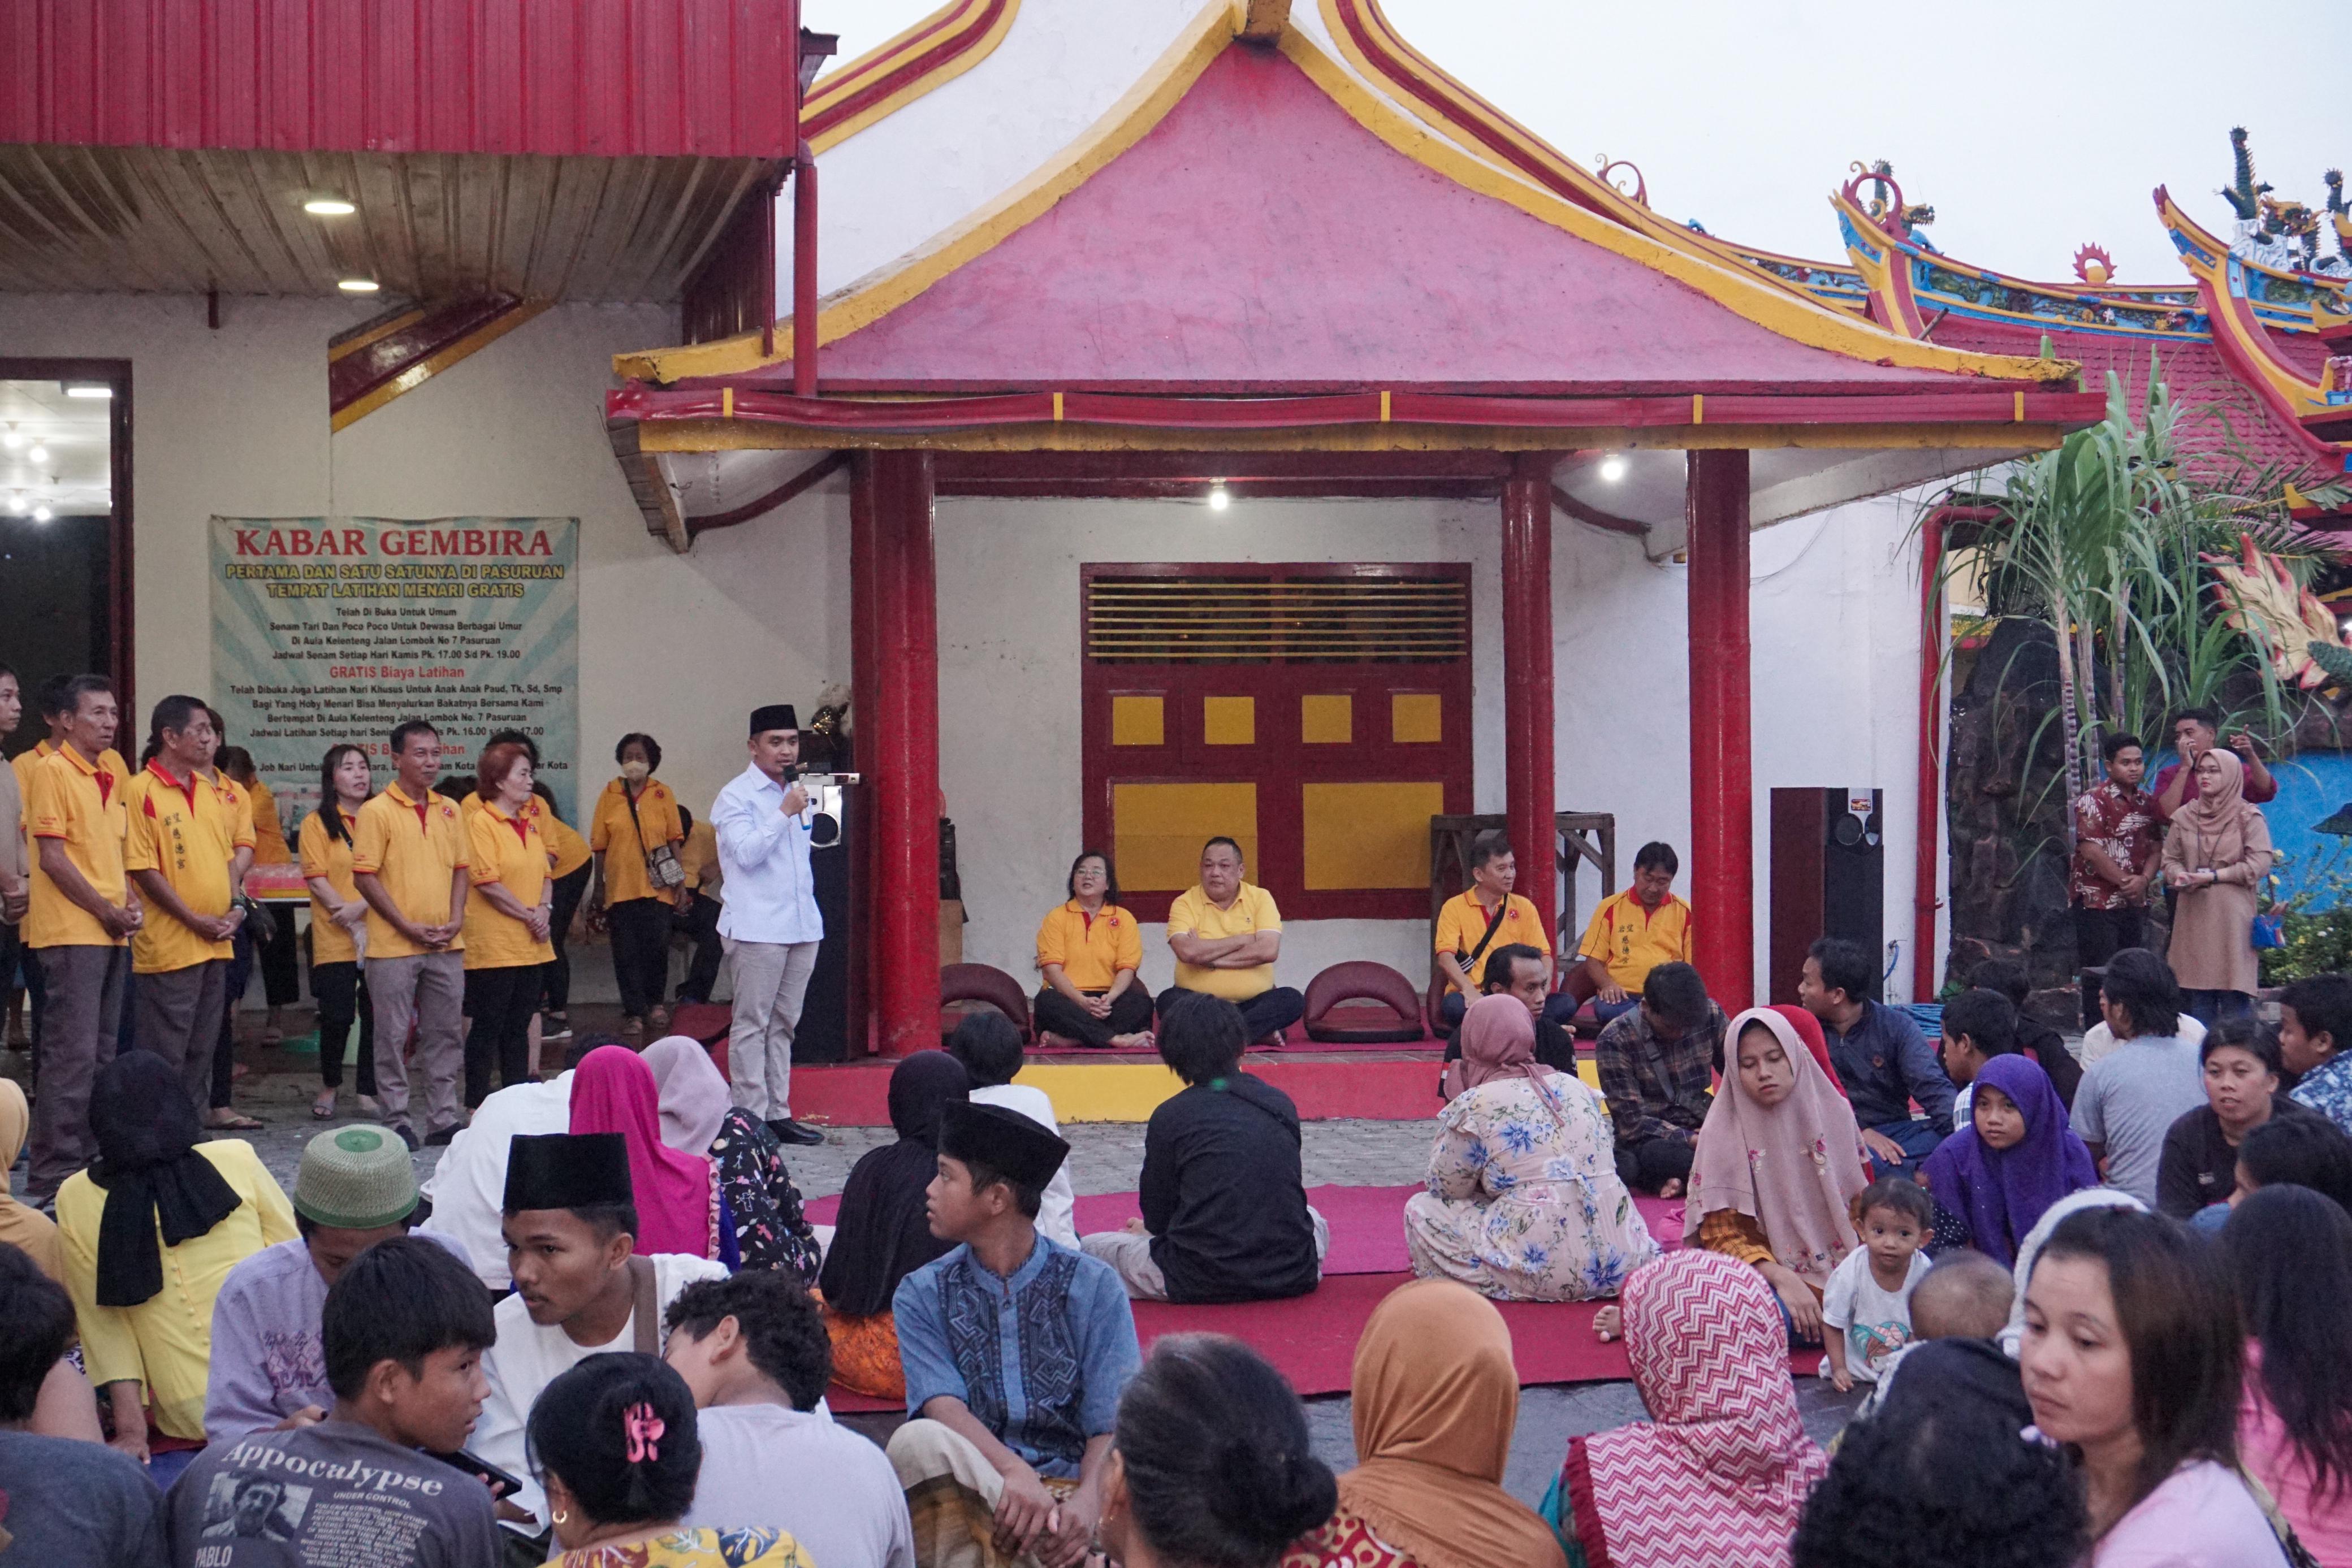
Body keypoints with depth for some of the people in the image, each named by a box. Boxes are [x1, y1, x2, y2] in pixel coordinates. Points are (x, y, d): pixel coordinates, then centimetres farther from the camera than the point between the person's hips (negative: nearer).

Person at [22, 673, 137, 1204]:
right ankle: (52, 1176, -8)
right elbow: (52, 857, -13)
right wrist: (106, 911, -11)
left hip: (112, 934, 8)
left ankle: (88, 1160, 19)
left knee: (100, 1055, 12)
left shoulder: (110, 776, 15)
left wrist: (131, 901, 6)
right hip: (71, 933, -8)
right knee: (72, 1055, -10)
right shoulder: (51, 771, -8)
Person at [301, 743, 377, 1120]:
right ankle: (329, 1086, 17)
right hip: (335, 940, -2)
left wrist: (360, 906, -12)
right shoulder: (317, 823, 3)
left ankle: (367, 1091, 10)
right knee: (337, 1016, -3)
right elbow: (316, 878, -4)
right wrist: (347, 914, -13)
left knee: (375, 1016, 0)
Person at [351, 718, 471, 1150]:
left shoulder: (449, 810, 10)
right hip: (394, 947, -5)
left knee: (446, 1033, 8)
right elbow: (365, 877, -9)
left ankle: (443, 1118, 16)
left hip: (446, 944, 5)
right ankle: (397, 1120, 9)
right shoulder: (377, 812, -6)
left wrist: (456, 919, -1)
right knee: (393, 1036, 1)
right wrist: (409, 927, -13)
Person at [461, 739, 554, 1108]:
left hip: (529, 944, 7)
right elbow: (487, 883, -16)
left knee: (519, 1025, 11)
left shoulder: (530, 822, 14)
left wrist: (545, 909, -1)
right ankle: (476, 1103, 5)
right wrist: (528, 915, -13)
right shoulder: (481, 822, -10)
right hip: (493, 944, -7)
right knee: (489, 1025, -2)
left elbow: (545, 872, 18)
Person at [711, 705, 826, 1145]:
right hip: (757, 927, -7)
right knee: (752, 1025, -5)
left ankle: (779, 1113, 15)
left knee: (783, 1025, 11)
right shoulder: (736, 796, -6)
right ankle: (752, 1117, -4)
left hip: (802, 924, 8)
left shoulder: (796, 791, 18)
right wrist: (784, 813, -18)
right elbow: (746, 853, -18)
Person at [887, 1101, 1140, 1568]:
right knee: (919, 1441, -33)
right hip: (969, 1491, 2)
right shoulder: (922, 1296, 9)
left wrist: (1087, 1500, -26)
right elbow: (943, 1406, -8)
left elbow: (1113, 1423, -4)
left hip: (1068, 1490, -2)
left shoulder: (1094, 1288, 5)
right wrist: (1014, 1472, -29)